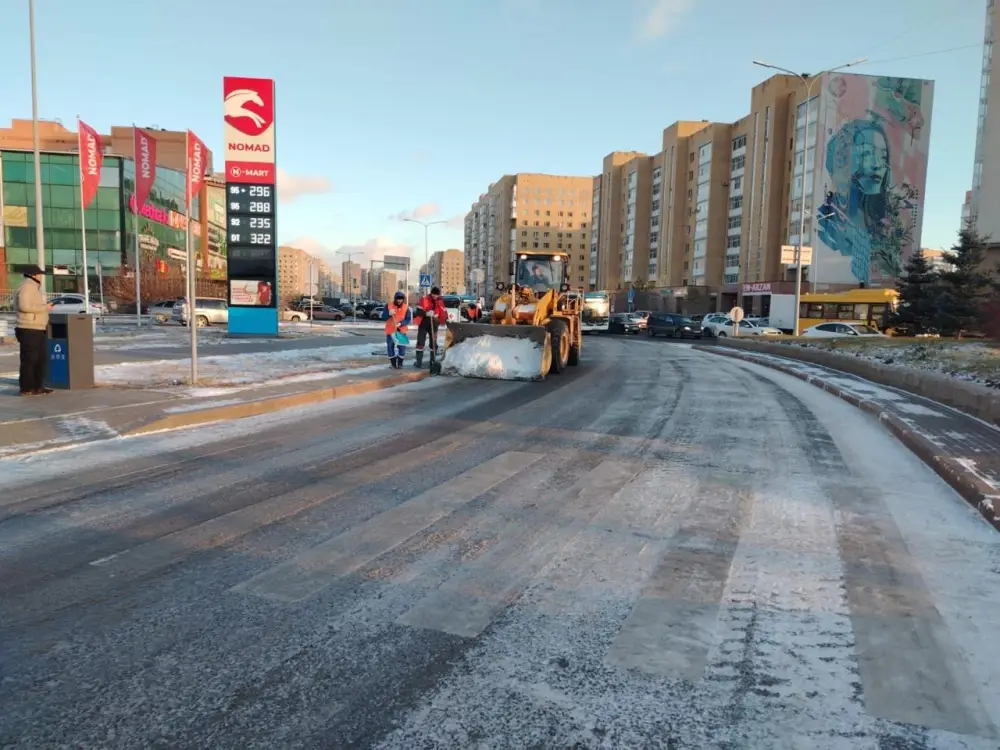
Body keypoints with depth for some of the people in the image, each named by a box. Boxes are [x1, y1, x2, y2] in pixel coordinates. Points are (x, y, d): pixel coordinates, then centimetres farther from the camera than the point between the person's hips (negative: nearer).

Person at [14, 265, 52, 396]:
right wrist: (44, 307, -17)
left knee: (41, 358, 14)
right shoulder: (26, 287, -12)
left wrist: (45, 307, 12)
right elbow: (24, 306, -23)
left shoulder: (34, 287, 21)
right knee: (29, 360, -6)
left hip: (39, 329, 10)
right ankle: (26, 388, 0)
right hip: (29, 330, -10)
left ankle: (38, 386, 21)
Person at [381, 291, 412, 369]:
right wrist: (389, 314, -24)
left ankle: (400, 363, 14)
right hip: (390, 331, 0)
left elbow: (408, 319, -6)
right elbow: (383, 317, -4)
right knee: (391, 347, 4)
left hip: (401, 331, 0)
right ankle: (393, 363, 15)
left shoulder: (406, 307, -1)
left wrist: (400, 323, -23)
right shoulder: (389, 306, -3)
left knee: (402, 347, 1)